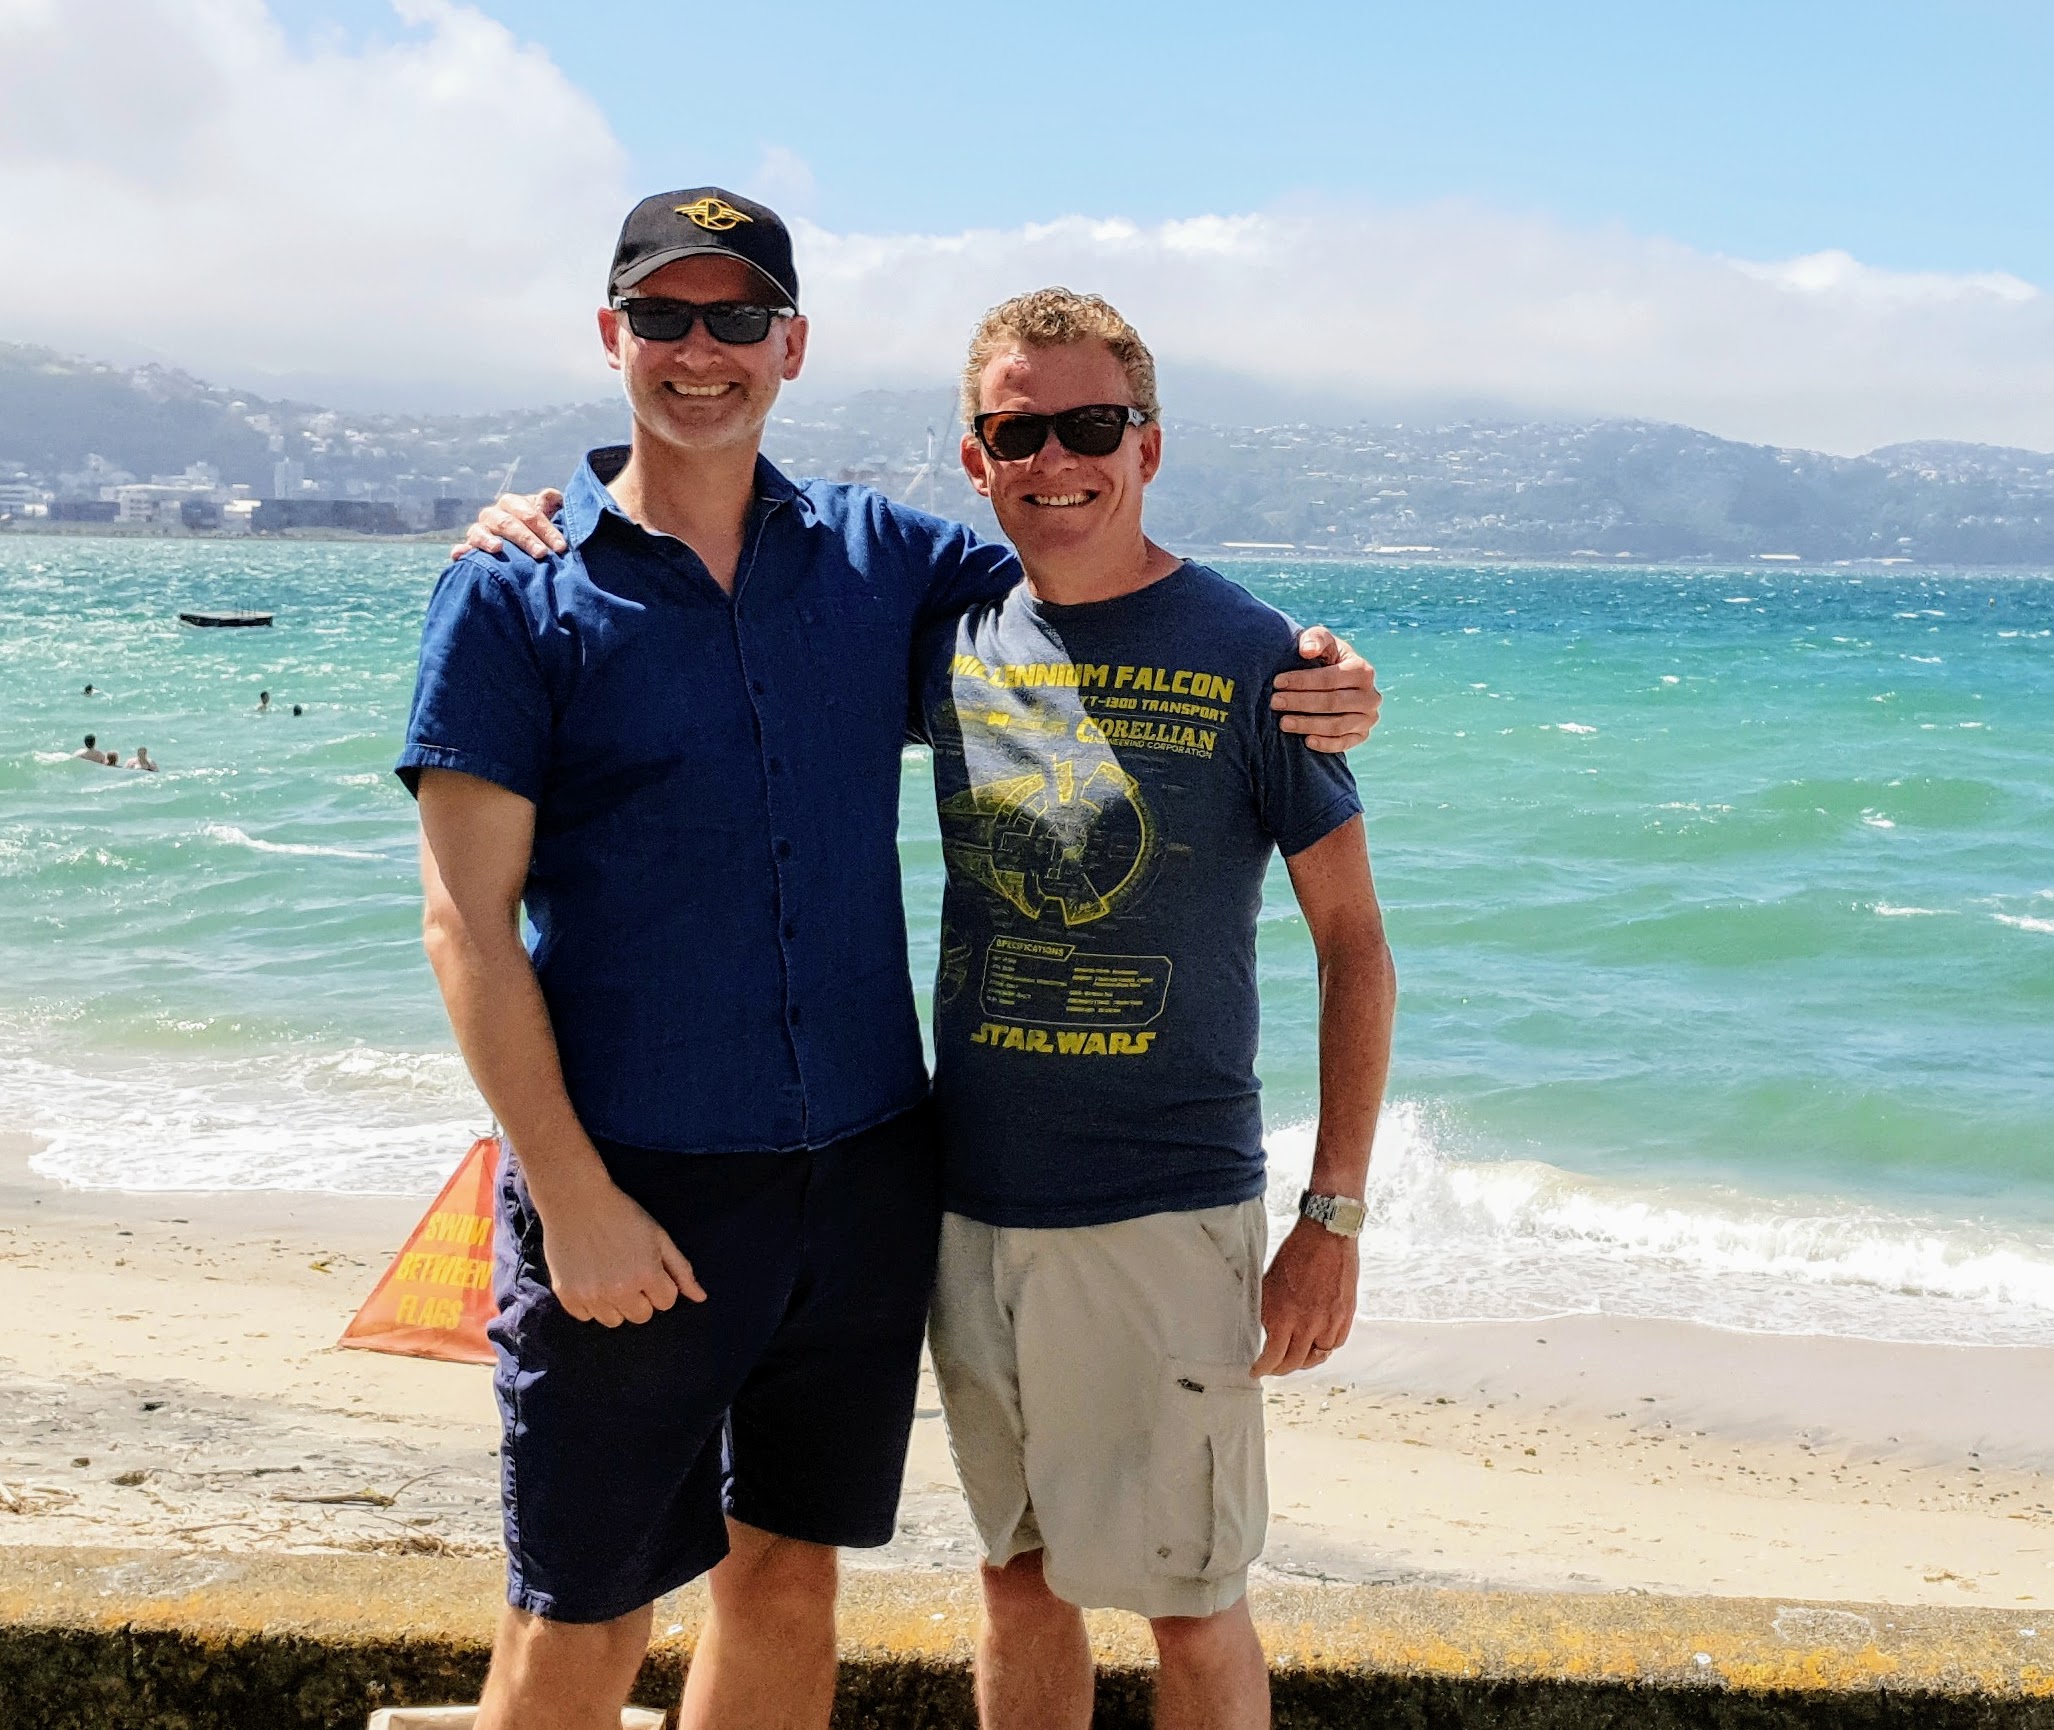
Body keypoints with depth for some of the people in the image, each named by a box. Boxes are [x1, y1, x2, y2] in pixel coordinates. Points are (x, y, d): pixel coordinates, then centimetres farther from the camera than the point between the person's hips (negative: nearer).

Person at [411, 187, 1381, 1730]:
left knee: (790, 1577, 15)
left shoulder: (879, 557, 6)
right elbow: (469, 922, -8)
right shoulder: (516, 594, -4)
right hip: (632, 1191, -4)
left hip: (865, 1180, 4)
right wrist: (572, 1196, -15)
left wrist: (1310, 675, -2)